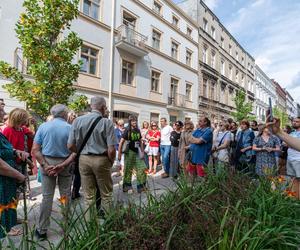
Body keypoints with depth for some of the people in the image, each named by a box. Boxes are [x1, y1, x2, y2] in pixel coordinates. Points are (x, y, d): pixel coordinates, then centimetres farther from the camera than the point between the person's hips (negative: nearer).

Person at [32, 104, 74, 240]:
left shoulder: (43, 126, -1)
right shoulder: (69, 128, -7)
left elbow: (35, 150, -6)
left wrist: (45, 165, -9)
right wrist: (63, 165, -13)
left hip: (47, 163, 2)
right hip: (65, 164, -2)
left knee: (47, 196, 11)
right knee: (65, 196, 11)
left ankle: (42, 230, 22)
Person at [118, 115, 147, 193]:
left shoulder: (138, 130, 7)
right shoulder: (127, 131, -8)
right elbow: (121, 143, -11)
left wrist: (142, 152, 9)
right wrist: (119, 154, -13)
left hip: (137, 152, 5)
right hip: (129, 152, -5)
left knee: (142, 169, 5)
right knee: (128, 170, 5)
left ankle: (141, 186, 20)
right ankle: (127, 186, 21)